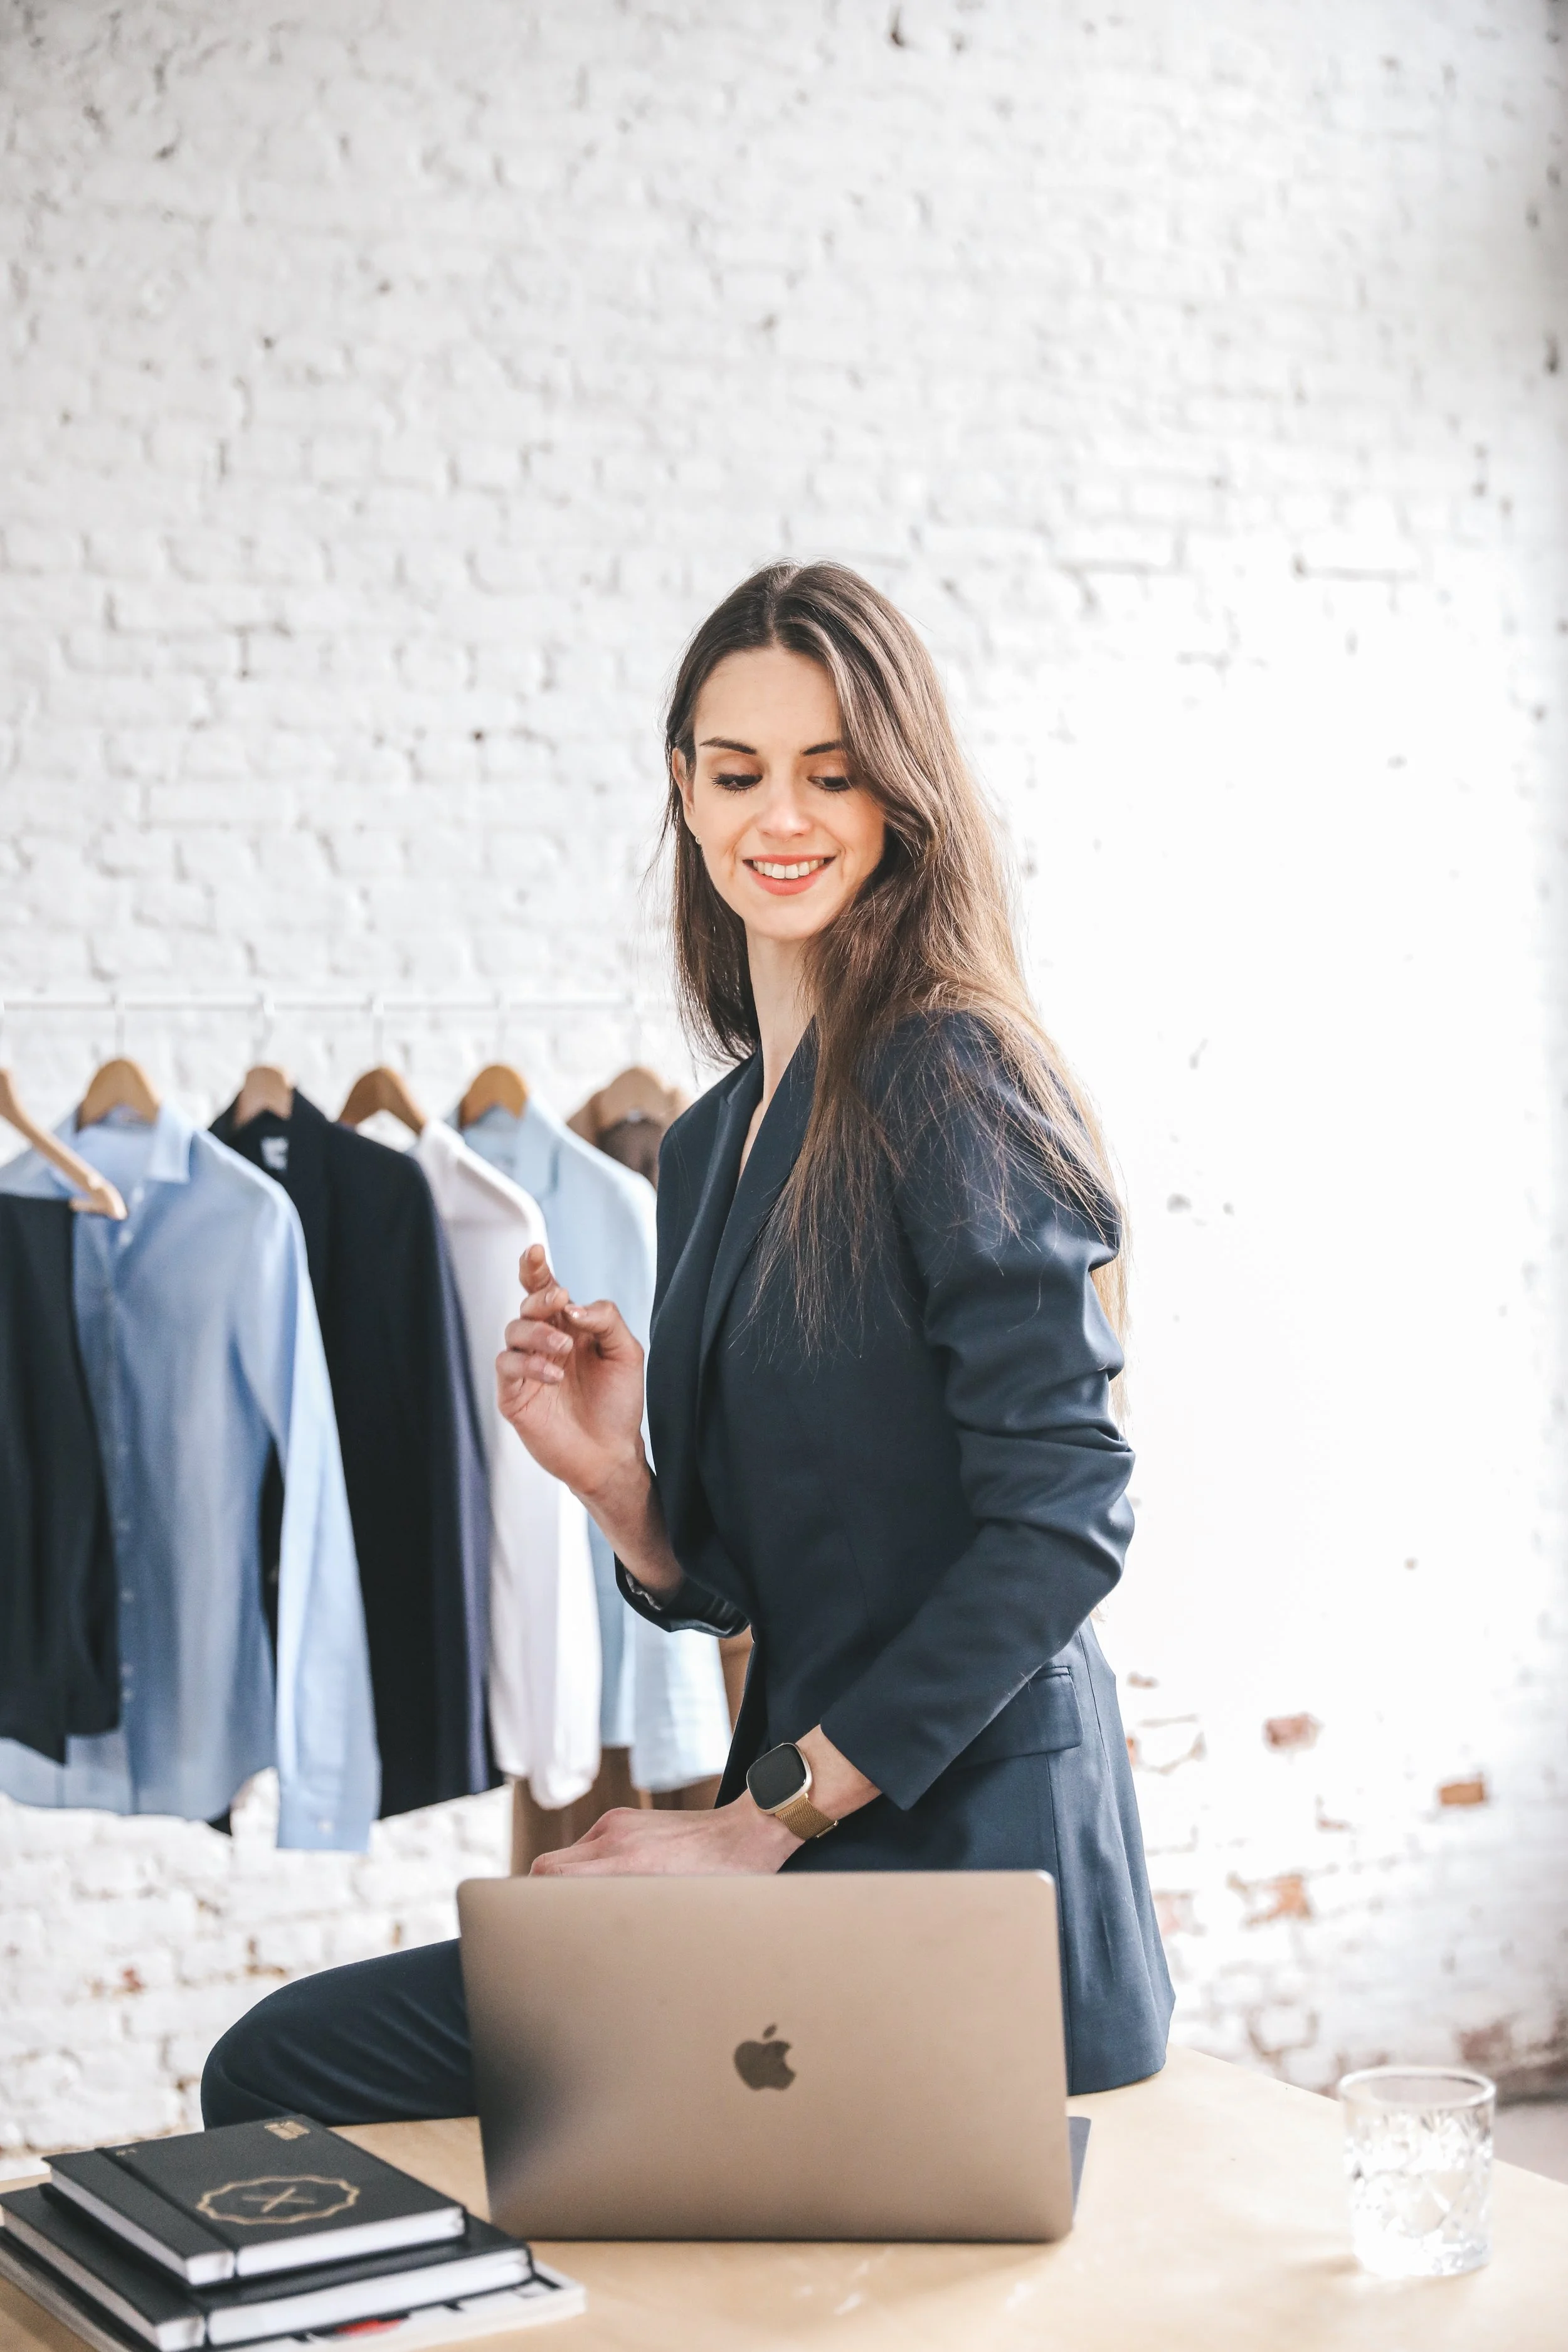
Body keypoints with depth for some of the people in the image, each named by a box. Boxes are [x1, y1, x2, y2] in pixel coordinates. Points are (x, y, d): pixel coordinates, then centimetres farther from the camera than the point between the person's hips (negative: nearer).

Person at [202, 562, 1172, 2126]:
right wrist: (619, 1484, -4)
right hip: (818, 1873, 7)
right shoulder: (711, 1144, 14)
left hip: (961, 1878, -7)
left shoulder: (954, 1083, -10)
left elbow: (1063, 1514, -18)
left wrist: (768, 1815, -16)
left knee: (285, 2069, -12)